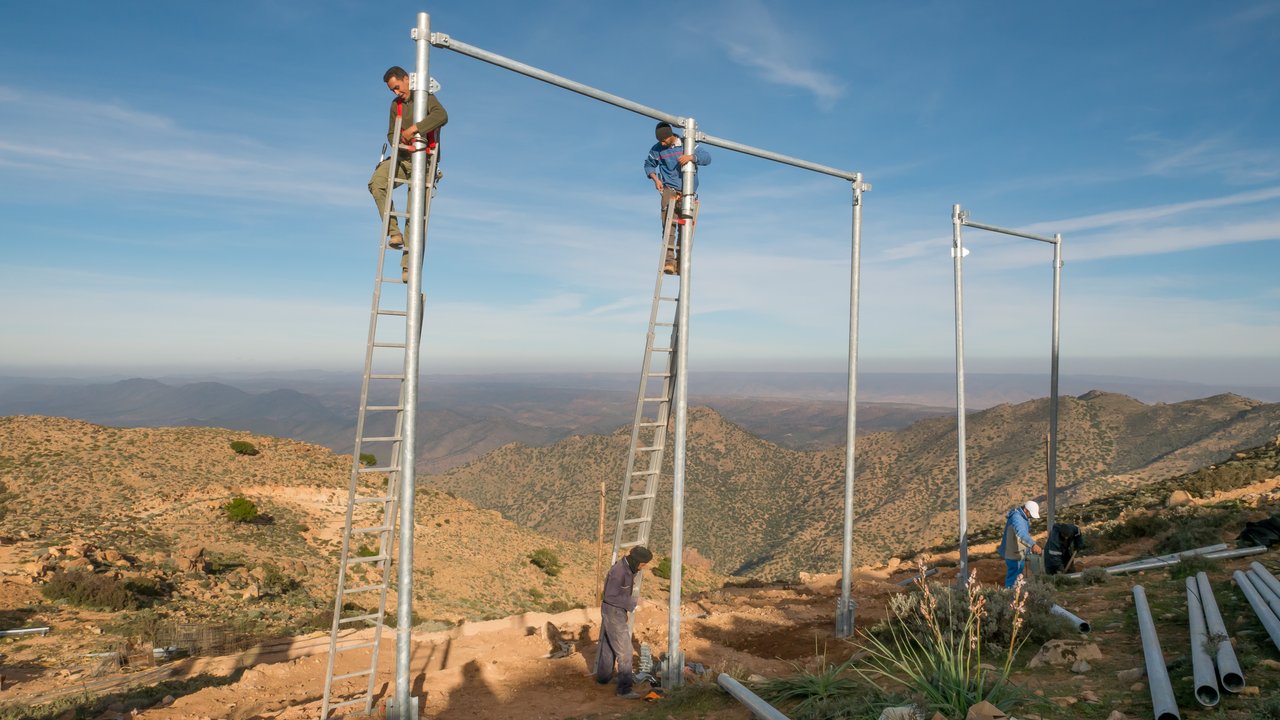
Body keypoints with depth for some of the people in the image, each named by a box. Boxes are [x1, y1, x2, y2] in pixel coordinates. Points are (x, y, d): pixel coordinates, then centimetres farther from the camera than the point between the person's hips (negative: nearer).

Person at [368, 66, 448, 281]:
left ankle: (408, 262, -4)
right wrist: (401, 142, -14)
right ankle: (394, 232, -21)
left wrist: (414, 129, -31)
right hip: (403, 158, 5)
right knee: (376, 183, -25)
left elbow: (442, 116, -25)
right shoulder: (396, 104, 14)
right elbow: (391, 135, 10)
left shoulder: (426, 98, -4)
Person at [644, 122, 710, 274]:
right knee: (668, 225, -16)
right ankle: (669, 260, -20)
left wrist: (691, 157, -23)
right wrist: (655, 179, 0)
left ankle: (680, 262, 11)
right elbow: (648, 165, 18)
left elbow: (707, 157, -5)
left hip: (689, 192, 1)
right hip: (669, 190, -1)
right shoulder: (657, 149, 1)